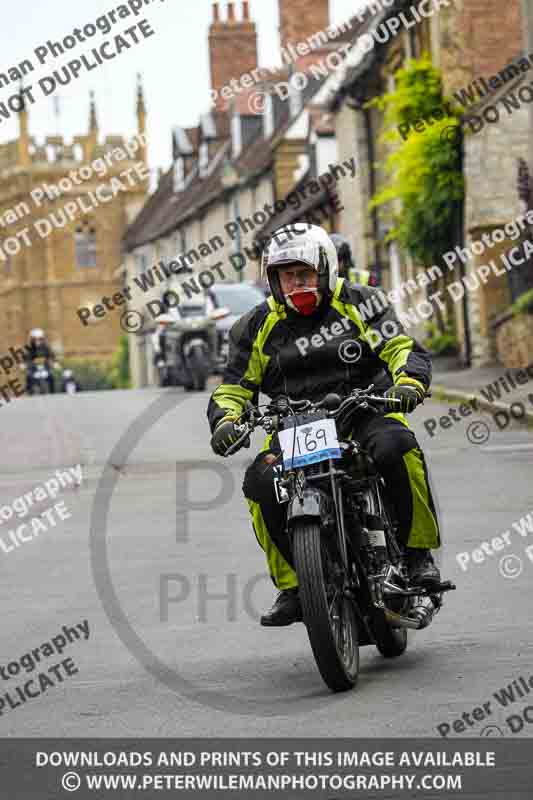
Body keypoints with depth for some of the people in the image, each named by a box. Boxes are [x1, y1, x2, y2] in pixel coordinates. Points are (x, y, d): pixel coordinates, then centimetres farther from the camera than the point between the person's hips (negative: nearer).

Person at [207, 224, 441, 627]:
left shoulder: (357, 303, 5)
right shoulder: (259, 326, 11)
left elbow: (404, 348, -4)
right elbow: (234, 386, 12)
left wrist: (408, 382, -27)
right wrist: (225, 420, -11)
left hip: (365, 413, -2)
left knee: (396, 446, -36)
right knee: (261, 482, -27)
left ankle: (418, 551, -17)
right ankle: (292, 586, -12)